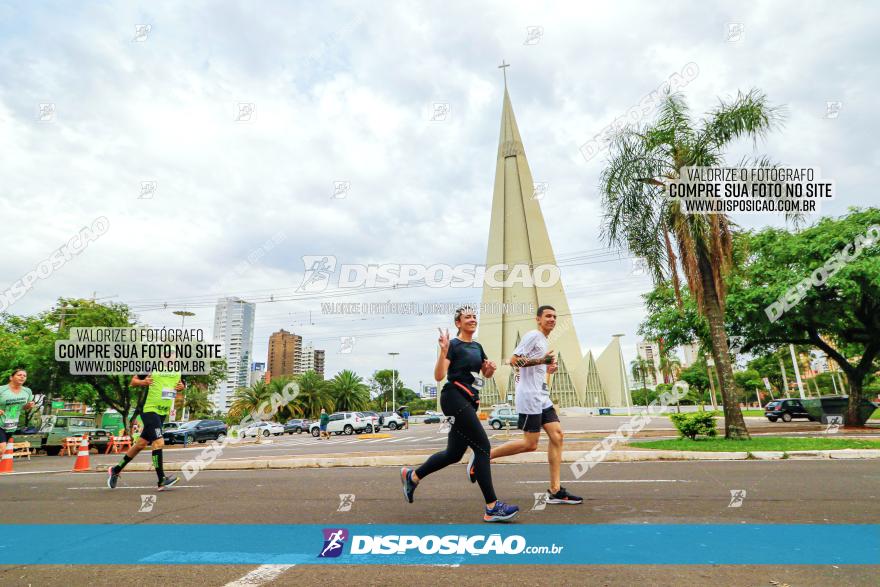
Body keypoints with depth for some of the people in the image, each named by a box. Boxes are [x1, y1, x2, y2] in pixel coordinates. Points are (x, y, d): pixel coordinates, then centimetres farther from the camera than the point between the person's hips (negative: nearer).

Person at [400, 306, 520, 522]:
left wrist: (491, 368, 4)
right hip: (455, 398, -9)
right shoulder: (454, 345, -7)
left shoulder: (477, 347, 16)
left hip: (469, 402, 9)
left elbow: (486, 374, 26)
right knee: (482, 446, -13)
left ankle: (412, 476, 31)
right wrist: (443, 351, -26)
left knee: (454, 453, 12)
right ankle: (492, 507, -6)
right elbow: (439, 376, -15)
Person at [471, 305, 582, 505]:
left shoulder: (544, 341, 22)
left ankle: (555, 491, 4)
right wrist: (540, 360, -23)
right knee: (530, 444, -8)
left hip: (542, 398, 9)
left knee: (557, 435, 0)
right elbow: (514, 360, -16)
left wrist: (548, 369, 15)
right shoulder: (533, 335, -7)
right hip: (530, 397, -9)